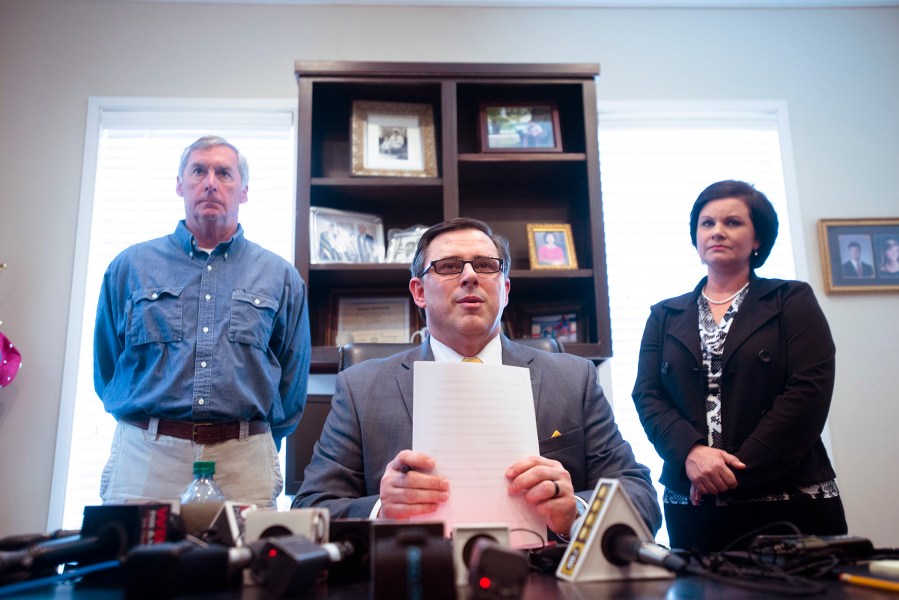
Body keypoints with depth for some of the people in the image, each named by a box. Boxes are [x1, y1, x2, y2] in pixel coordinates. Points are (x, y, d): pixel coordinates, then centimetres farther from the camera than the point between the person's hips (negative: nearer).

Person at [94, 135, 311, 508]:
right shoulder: (129, 267, 10)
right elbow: (106, 371, 15)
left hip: (245, 462, 0)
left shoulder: (280, 277, 8)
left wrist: (255, 448, 8)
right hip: (144, 457, 1)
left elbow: (291, 385, 11)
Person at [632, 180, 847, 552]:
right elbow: (647, 396, 3)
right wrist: (690, 452, -17)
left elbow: (809, 393, -7)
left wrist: (736, 473, -15)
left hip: (792, 504, -2)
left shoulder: (792, 302, 5)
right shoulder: (665, 316, 13)